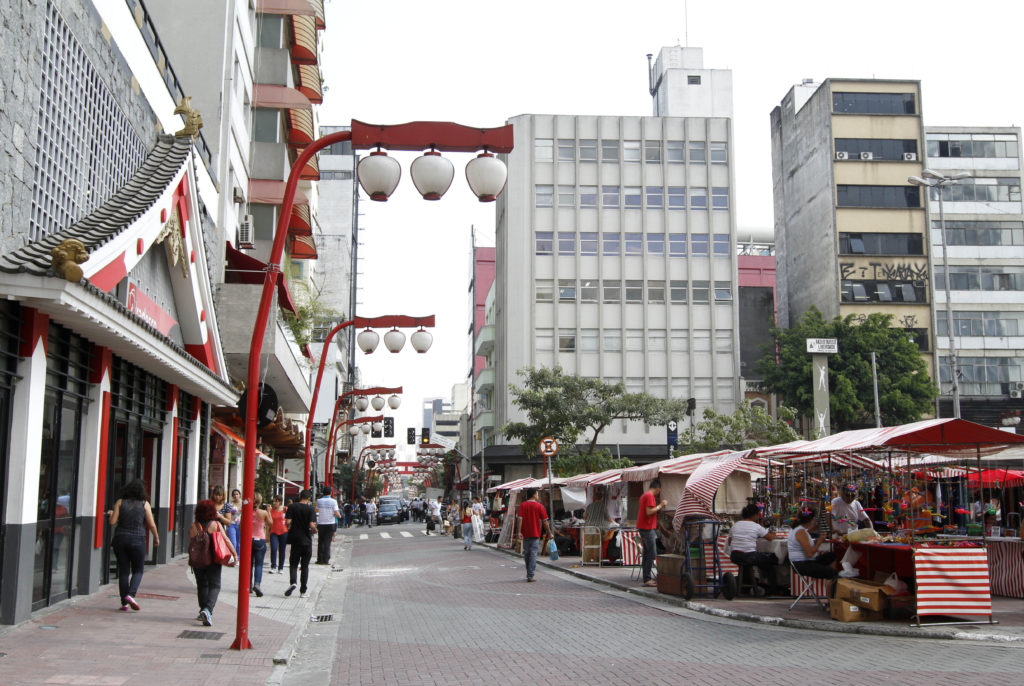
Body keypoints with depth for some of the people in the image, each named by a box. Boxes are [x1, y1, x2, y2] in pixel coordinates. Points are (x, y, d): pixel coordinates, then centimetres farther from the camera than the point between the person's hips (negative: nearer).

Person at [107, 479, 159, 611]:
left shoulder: (120, 502, 2)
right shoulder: (144, 504, -1)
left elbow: (112, 522, -3)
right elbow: (152, 525, -1)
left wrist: (110, 514, 18)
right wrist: (156, 538, 14)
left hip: (120, 539, 2)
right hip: (137, 540, -2)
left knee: (123, 571, 8)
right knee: (138, 570, 10)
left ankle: (124, 603, 7)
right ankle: (131, 595, -12)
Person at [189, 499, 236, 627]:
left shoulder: (193, 526, -1)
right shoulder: (216, 524, -5)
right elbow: (226, 540, -5)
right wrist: (234, 554, 2)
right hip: (213, 560, -2)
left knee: (202, 585, 18)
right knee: (214, 586, 1)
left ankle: (203, 611, 24)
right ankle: (207, 609, -19)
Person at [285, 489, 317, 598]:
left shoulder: (292, 507, -2)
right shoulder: (310, 509, -7)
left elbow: (287, 522, -10)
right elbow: (312, 525, -16)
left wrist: (290, 527, 12)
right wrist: (314, 531, 5)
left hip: (295, 539, 1)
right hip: (307, 540, -1)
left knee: (293, 563, 12)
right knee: (305, 565, 9)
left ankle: (292, 582, -15)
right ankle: (303, 591, 9)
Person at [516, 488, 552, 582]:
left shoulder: (522, 506, 2)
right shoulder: (539, 506, -3)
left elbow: (519, 519, -8)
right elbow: (545, 521, -4)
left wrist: (519, 532, -10)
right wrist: (549, 533, 4)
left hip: (525, 534, 3)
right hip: (535, 534, -3)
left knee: (527, 553, 16)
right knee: (533, 554, -2)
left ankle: (529, 573, 27)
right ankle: (530, 576, -8)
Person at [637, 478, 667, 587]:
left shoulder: (645, 495, 17)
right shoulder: (650, 496, -13)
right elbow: (649, 512, -21)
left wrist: (659, 507, 19)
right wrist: (660, 506, -12)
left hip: (643, 527, 10)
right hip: (648, 528, -10)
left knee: (647, 554, 12)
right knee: (652, 554, -10)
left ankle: (646, 578, 15)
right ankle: (647, 579, -11)